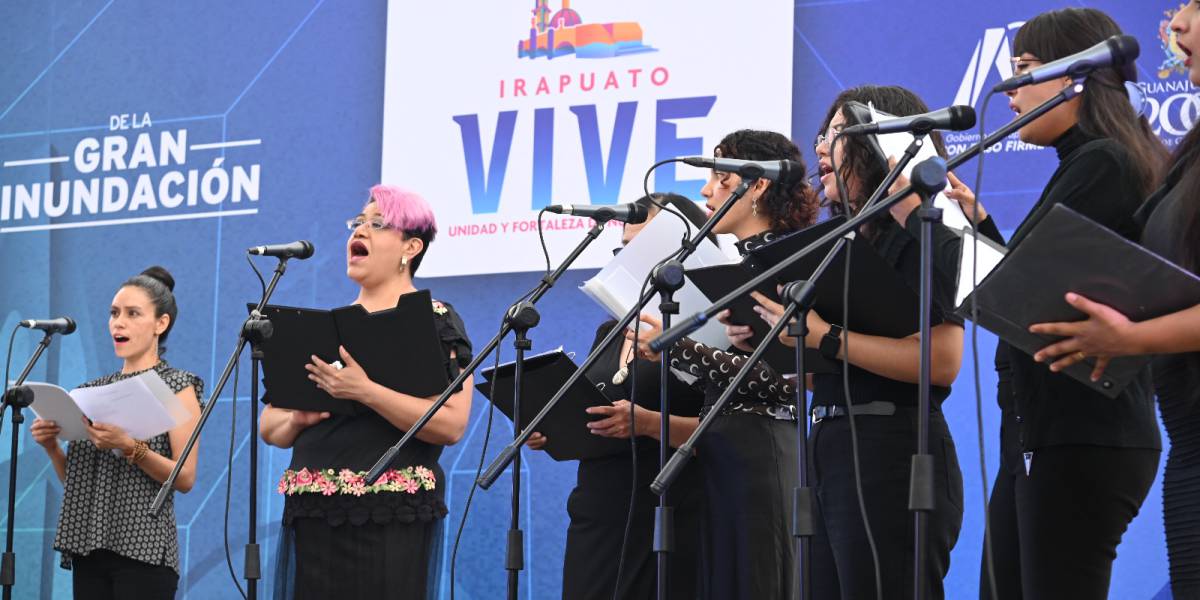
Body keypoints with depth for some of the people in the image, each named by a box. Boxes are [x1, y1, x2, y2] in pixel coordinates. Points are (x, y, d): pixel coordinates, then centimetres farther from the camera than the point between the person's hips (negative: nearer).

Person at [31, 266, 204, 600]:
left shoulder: (178, 387, 0)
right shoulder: (94, 391, 16)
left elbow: (185, 478, -9)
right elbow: (73, 479, 18)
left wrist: (129, 447, -21)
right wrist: (52, 447, 0)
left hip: (143, 550, -5)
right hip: (89, 547, 6)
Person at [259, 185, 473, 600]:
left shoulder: (435, 322, 1)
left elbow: (451, 425, -13)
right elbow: (269, 427, 18)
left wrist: (364, 391, -21)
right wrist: (298, 418, -4)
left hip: (391, 518, -5)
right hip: (313, 516, 5)